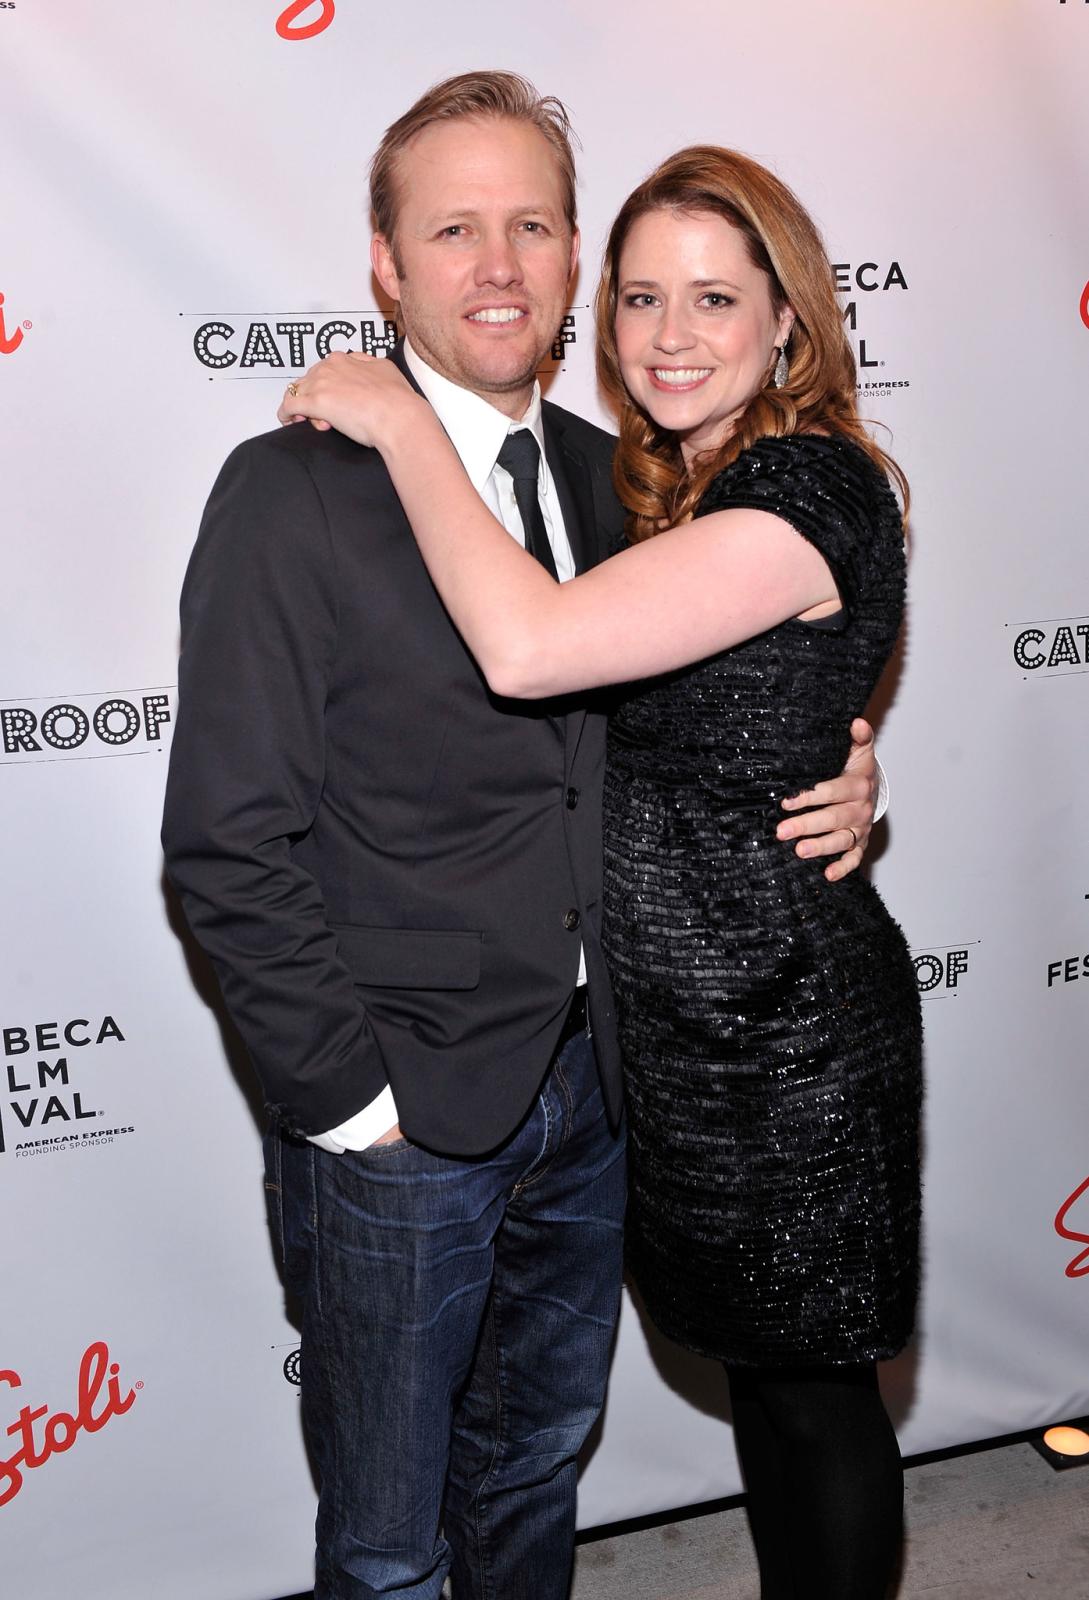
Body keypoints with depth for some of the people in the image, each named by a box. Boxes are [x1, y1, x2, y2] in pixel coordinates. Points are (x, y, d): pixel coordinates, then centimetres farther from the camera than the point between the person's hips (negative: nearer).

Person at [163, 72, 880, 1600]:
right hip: (399, 1122, -5)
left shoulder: (607, 478, 5)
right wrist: (346, 1096, -15)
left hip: (592, 1092, 5)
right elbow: (229, 841, -15)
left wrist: (827, 779, -4)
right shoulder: (294, 490, -13)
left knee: (538, 1467, 26)